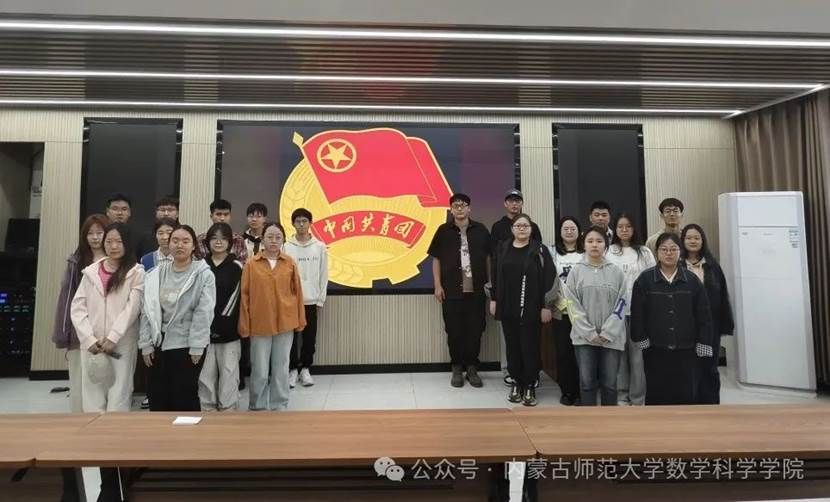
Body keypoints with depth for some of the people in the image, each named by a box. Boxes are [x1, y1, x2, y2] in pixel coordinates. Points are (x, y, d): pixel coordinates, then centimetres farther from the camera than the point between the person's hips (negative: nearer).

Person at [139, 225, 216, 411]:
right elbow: (147, 311, 7)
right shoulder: (156, 274, 7)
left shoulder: (204, 275, -7)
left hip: (187, 346, -4)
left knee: (185, 400, 4)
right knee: (157, 398, 13)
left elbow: (203, 313, -12)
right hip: (159, 344, 5)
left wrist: (196, 347, -14)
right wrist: (146, 344, 3)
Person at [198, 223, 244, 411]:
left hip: (228, 329, -2)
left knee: (229, 371, 2)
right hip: (204, 328, 3)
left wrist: (221, 321, -11)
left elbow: (235, 296, -5)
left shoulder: (236, 266, -1)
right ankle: (207, 408, 21)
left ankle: (228, 409, 14)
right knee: (206, 372, 7)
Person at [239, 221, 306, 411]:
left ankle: (279, 407, 26)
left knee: (281, 369, 11)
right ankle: (257, 407, 26)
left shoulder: (290, 263, 1)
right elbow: (245, 296, -1)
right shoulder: (251, 264, -2)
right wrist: (244, 325, -2)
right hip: (260, 324, -1)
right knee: (260, 372, 6)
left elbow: (297, 292, 5)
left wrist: (300, 320, 5)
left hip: (285, 323, 1)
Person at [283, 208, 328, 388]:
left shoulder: (320, 247, 1)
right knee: (291, 336, 5)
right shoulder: (286, 247, -2)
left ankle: (305, 368, 23)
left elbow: (323, 275, 2)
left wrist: (320, 300, 0)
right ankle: (293, 369, 20)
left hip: (311, 300, 1)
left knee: (309, 337, 8)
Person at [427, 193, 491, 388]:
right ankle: (457, 368, 20)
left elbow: (488, 257, 11)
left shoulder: (480, 230, 5)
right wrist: (438, 285, -1)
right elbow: (436, 259, 4)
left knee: (475, 330, 6)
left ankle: (472, 368, 21)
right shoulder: (443, 231, 2)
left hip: (476, 290, 1)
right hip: (451, 291, -1)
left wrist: (490, 281, 5)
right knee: (454, 331, 6)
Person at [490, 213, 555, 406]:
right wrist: (494, 299, 7)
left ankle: (530, 386, 17)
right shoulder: (502, 248, 7)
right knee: (512, 346, 10)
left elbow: (548, 279, -7)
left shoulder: (540, 250, -3)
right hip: (507, 307, 3)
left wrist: (546, 306, -11)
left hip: (532, 309, -3)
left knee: (530, 347, 2)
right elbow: (495, 276, 10)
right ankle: (516, 382, 24)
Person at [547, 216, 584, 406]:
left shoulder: (586, 253, 5)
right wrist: (548, 303, -5)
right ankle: (566, 391, 17)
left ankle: (579, 391, 15)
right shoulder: (552, 252, 6)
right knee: (563, 351, 5)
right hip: (560, 310, 1)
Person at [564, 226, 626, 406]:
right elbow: (573, 305, -3)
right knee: (587, 382, 5)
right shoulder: (576, 271, 1)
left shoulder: (616, 271, 4)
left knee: (609, 383, 8)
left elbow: (621, 304, 1)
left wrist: (607, 333, -9)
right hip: (584, 337, -1)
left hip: (611, 337, 1)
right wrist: (590, 333, -10)